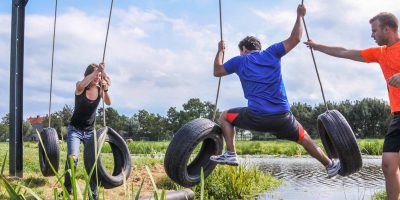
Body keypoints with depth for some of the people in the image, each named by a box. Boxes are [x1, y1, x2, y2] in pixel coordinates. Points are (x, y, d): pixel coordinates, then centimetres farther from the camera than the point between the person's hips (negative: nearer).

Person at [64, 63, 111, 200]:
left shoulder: (99, 89, -5)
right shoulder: (80, 88, -14)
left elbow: (108, 103, -22)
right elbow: (81, 85, -40)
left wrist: (105, 89, -37)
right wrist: (96, 70, -41)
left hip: (90, 131, 4)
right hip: (75, 129, -3)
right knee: (72, 158, -21)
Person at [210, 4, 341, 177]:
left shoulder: (239, 61, 10)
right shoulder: (272, 53, 12)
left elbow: (217, 71, 21)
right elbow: (295, 38, 13)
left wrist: (220, 51, 35)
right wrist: (299, 16, 26)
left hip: (256, 117, -2)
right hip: (282, 117, 3)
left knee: (225, 117, 18)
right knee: (305, 139, 23)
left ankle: (231, 155, 7)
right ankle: (331, 165, 29)